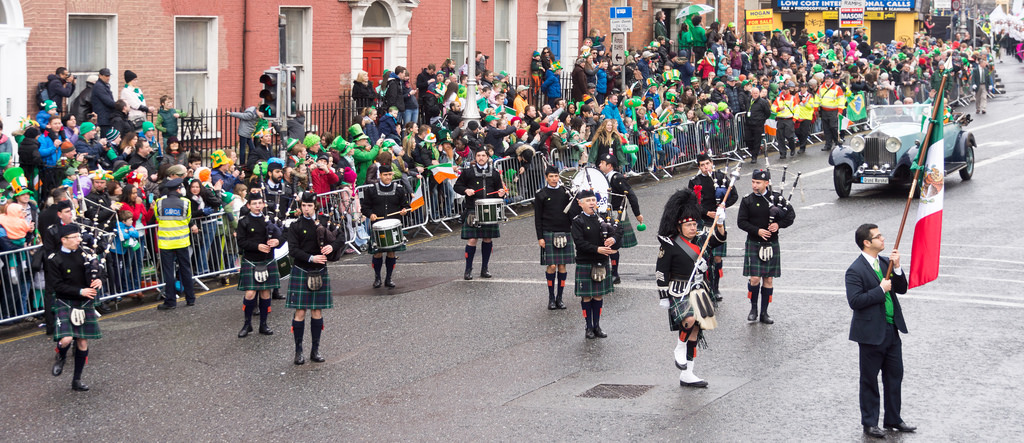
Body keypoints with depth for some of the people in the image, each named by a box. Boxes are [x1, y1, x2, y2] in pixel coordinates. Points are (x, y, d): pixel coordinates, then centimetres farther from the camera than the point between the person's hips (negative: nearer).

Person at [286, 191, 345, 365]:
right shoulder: (295, 226, -3)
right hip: (301, 272, -2)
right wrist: (311, 258, -23)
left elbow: (341, 238, 3)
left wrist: (332, 246, -18)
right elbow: (293, 250, -10)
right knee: (300, 312, -2)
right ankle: (298, 351, 6)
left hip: (320, 272, 2)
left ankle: (315, 350, 15)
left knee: (317, 312, 7)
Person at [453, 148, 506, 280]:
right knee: (472, 240, -7)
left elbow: (499, 187, 18)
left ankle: (484, 269, 20)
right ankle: (468, 269, 4)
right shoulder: (468, 172, 2)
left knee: (488, 239, 8)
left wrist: (501, 193, -4)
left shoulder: (494, 173, 10)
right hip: (472, 211, -3)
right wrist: (466, 190, -12)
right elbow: (457, 186, 8)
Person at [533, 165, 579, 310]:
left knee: (562, 266, 3)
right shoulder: (541, 194, 1)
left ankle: (559, 298, 13)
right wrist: (540, 237, -5)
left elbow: (573, 212, 16)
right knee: (551, 266, -5)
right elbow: (538, 218, 0)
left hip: (564, 233, 3)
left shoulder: (565, 191, 9)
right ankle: (551, 298, 8)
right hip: (548, 234, -3)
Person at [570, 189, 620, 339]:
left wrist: (614, 239, -20)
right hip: (585, 264, -4)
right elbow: (579, 242, -16)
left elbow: (617, 231, 3)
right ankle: (589, 327, 13)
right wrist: (597, 249, -24)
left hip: (601, 264, 4)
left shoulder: (601, 219, 6)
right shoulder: (578, 222, -7)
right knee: (586, 297, 3)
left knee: (599, 296, 10)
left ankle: (597, 326, 19)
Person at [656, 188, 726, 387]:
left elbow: (719, 239, -1)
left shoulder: (700, 239, 8)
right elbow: (661, 273, -7)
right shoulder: (670, 245, -10)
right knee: (690, 319, -33)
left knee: (693, 333, 9)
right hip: (680, 294, -7)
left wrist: (720, 223, -20)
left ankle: (687, 375, 17)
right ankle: (679, 350, -8)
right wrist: (664, 297, -7)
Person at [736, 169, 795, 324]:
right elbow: (741, 222, -4)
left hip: (772, 244, 2)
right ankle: (753, 308, 12)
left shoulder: (776, 198, 0)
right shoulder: (747, 201, -2)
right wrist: (757, 231, -17)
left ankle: (764, 313, 14)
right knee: (755, 278, -9)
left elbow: (791, 214, 3)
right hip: (754, 244, -2)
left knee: (768, 279, 6)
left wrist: (779, 225, -13)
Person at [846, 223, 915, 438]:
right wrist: (881, 289, -20)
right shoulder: (855, 271, -16)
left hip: (892, 330, 7)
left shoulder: (885, 263, 7)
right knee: (869, 380, 6)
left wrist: (897, 268, -8)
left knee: (895, 376, 14)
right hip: (871, 333, -7)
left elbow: (902, 289, 8)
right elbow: (855, 301, -23)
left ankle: (893, 419, 26)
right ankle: (869, 423, 16)